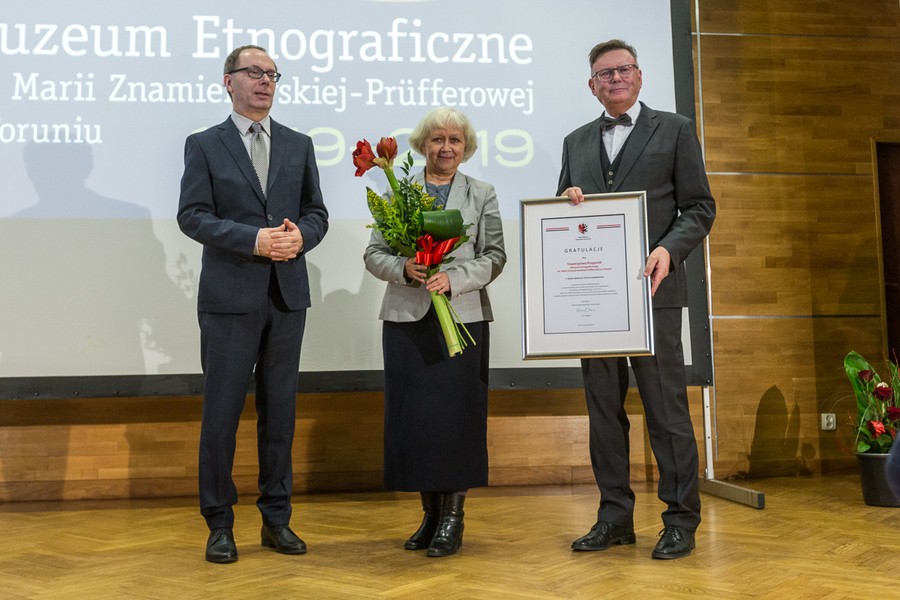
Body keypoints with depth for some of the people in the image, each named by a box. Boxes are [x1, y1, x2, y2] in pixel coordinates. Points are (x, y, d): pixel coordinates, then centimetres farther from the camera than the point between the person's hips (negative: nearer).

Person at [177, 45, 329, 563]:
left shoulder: (299, 145, 13)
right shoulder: (204, 145, 5)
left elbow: (317, 212, 12)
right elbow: (192, 215, -5)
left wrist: (300, 235, -11)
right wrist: (254, 239, -18)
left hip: (287, 294, 3)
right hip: (230, 296, -3)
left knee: (280, 411, 8)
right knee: (222, 412, 0)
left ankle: (277, 519, 19)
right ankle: (220, 523, 13)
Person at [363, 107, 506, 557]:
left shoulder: (482, 195, 10)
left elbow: (495, 256, 1)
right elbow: (374, 253, 7)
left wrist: (453, 278, -15)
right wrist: (404, 269, -13)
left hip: (463, 317, -1)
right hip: (407, 317, 1)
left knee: (457, 413, -1)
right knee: (412, 414, 2)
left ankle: (453, 517, 9)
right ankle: (430, 512, 16)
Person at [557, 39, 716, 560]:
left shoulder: (675, 129, 7)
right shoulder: (577, 142, 19)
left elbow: (700, 207, 2)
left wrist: (669, 249, -16)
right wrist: (566, 201, -2)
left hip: (651, 288, -4)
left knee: (666, 407, -2)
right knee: (604, 408, 7)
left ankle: (681, 521, 9)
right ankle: (615, 516, 17)